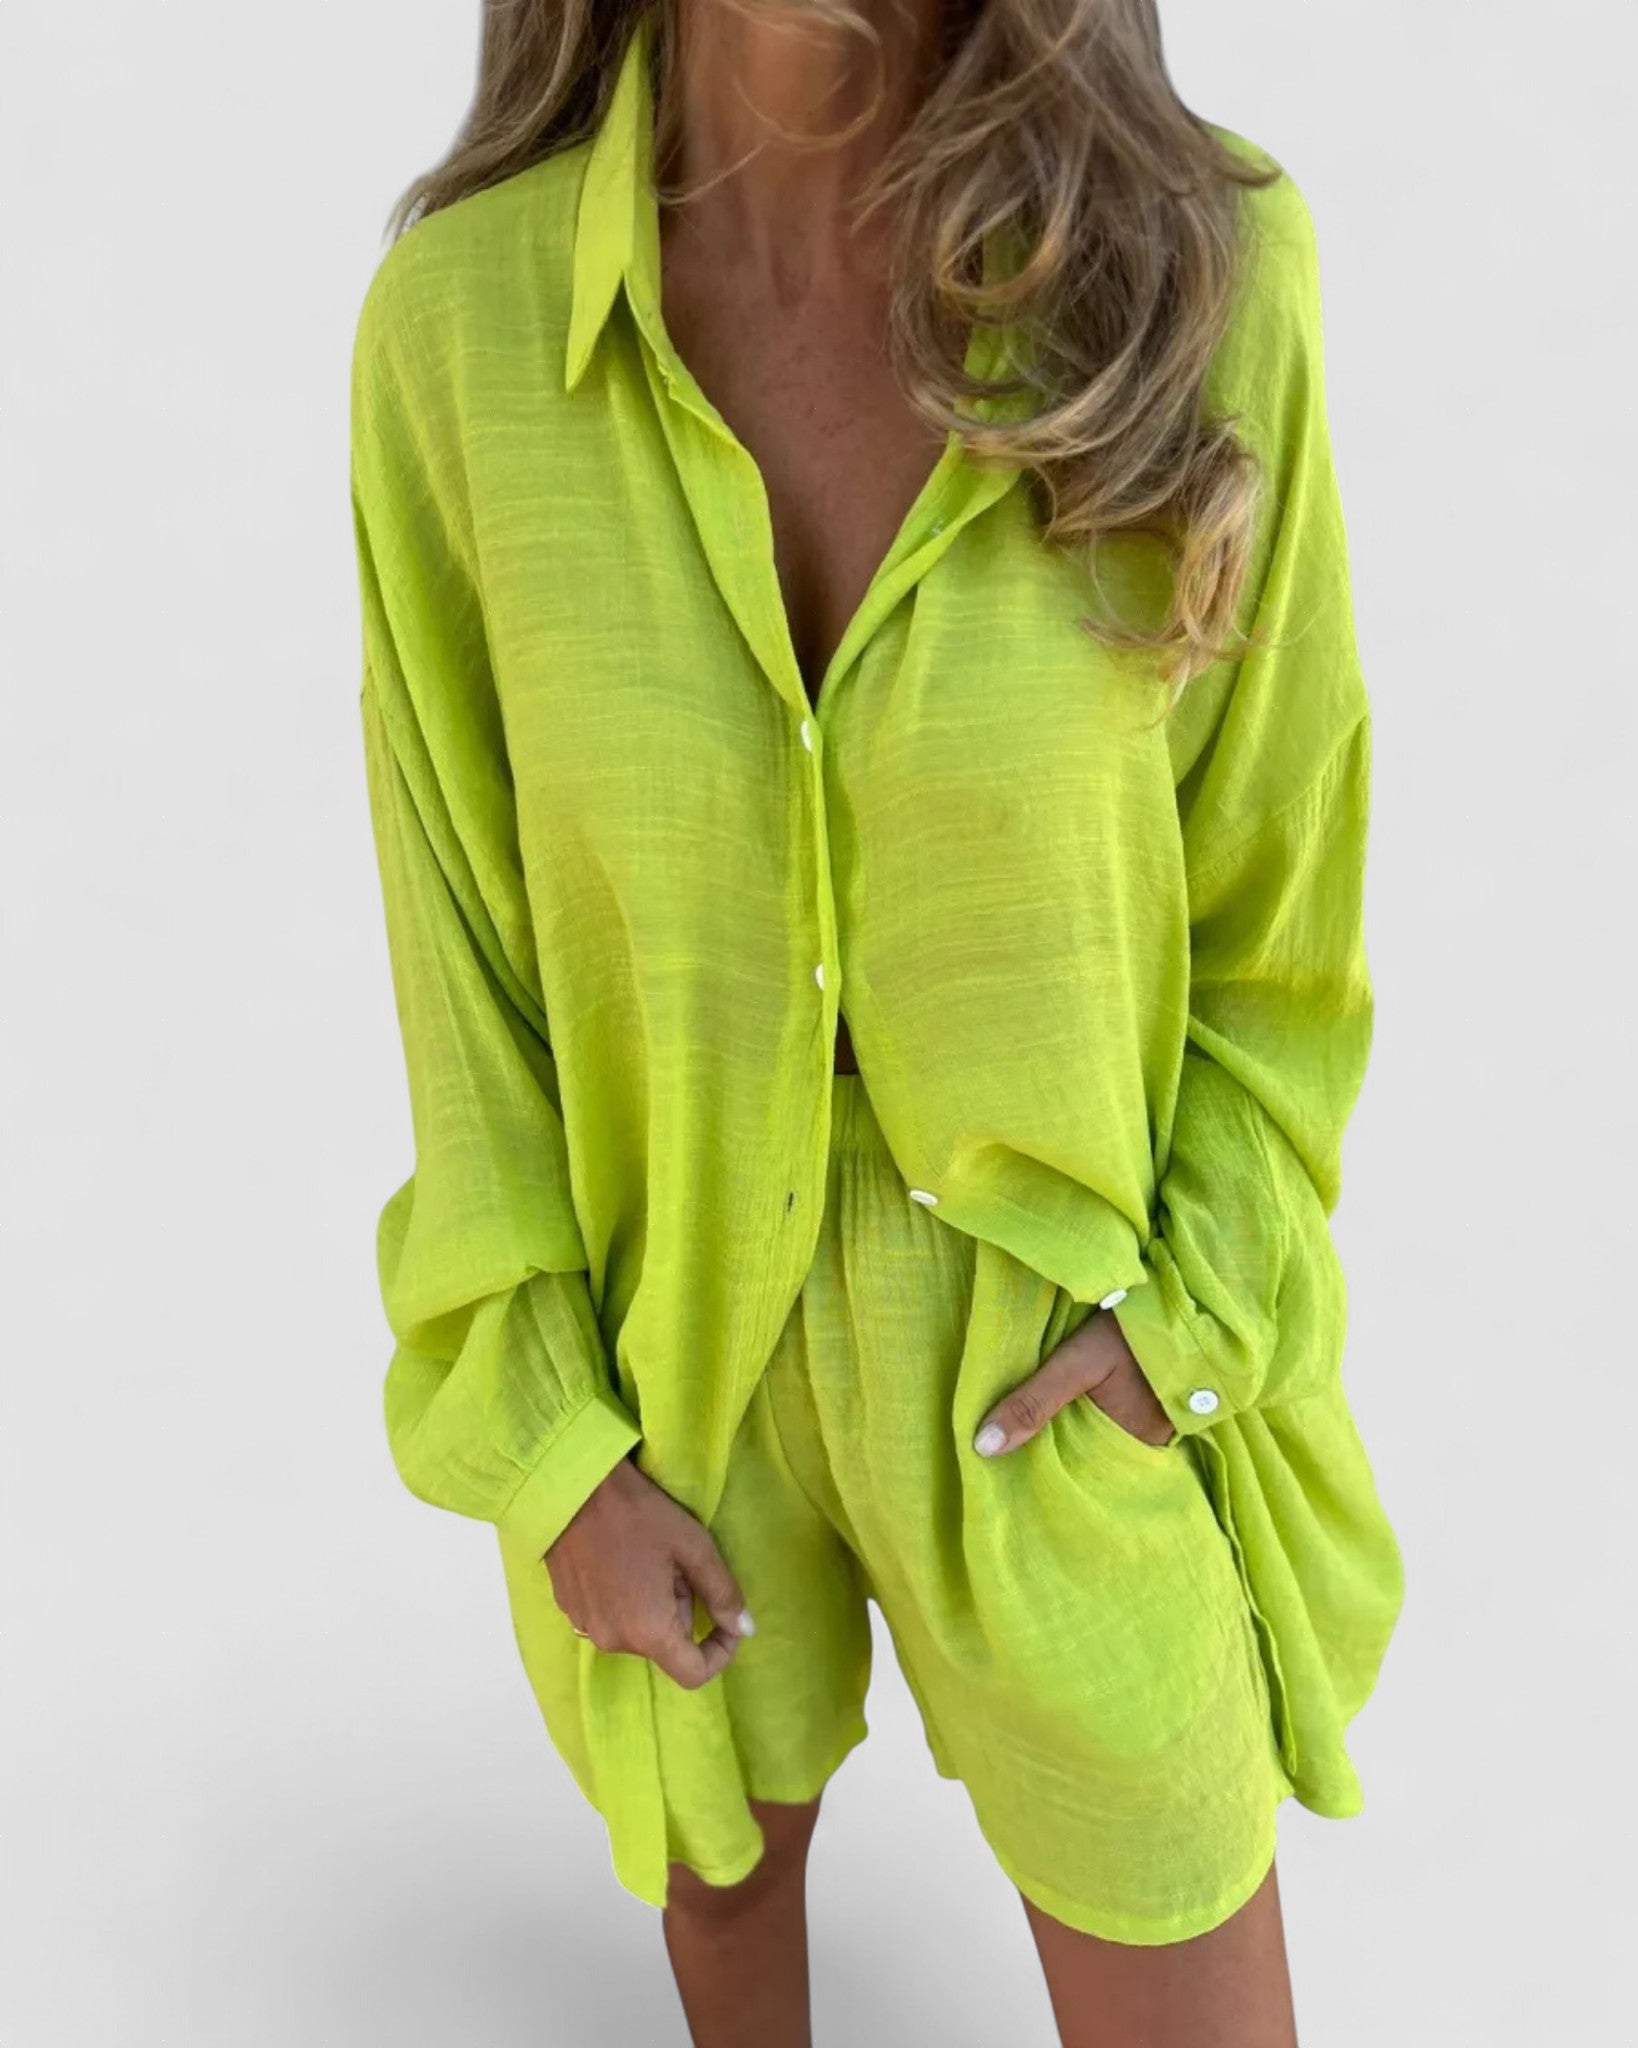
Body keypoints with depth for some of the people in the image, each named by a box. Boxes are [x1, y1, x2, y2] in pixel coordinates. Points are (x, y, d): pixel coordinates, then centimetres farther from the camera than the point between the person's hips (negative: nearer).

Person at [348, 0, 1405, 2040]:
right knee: (725, 1809, 30)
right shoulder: (463, 318, -17)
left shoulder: (1195, 275, -19)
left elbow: (1279, 893, -6)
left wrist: (1191, 1316, -12)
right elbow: (464, 941, -8)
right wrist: (547, 1447, -7)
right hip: (672, 1332, 2)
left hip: (1053, 1358, -1)